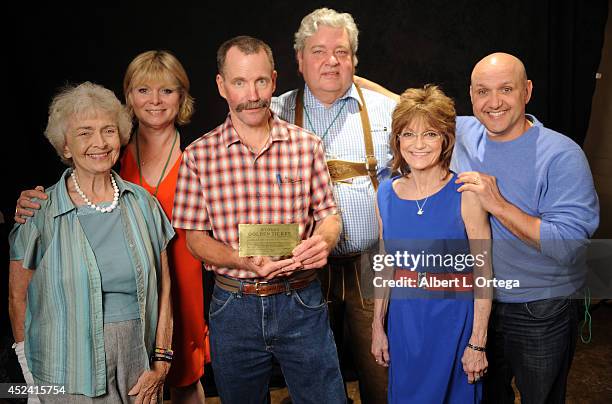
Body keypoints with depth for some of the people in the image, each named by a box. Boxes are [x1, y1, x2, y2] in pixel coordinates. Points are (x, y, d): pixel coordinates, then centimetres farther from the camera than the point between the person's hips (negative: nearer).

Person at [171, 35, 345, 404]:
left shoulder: (307, 145, -1)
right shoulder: (199, 155, -3)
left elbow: (328, 215, 5)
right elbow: (195, 237, -1)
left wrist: (323, 241, -19)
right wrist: (245, 261, -20)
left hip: (301, 303, 0)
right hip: (234, 304, 1)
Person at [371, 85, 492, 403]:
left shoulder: (465, 194, -13)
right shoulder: (386, 194, 0)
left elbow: (484, 272, -12)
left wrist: (478, 343, -13)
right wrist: (378, 326, 8)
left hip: (454, 317, -4)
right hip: (403, 318, 4)